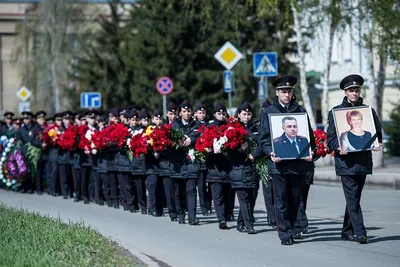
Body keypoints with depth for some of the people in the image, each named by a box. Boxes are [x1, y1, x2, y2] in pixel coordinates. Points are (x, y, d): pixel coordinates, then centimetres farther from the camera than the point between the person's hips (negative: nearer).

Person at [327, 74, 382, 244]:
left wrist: (378, 144, -3)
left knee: (355, 197, 10)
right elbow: (330, 137, 2)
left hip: (363, 161, 4)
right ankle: (359, 232, -17)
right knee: (352, 197, -12)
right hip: (345, 161, -4)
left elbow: (377, 132, 17)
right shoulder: (336, 111, 3)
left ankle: (347, 232, 20)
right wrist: (338, 148, -17)